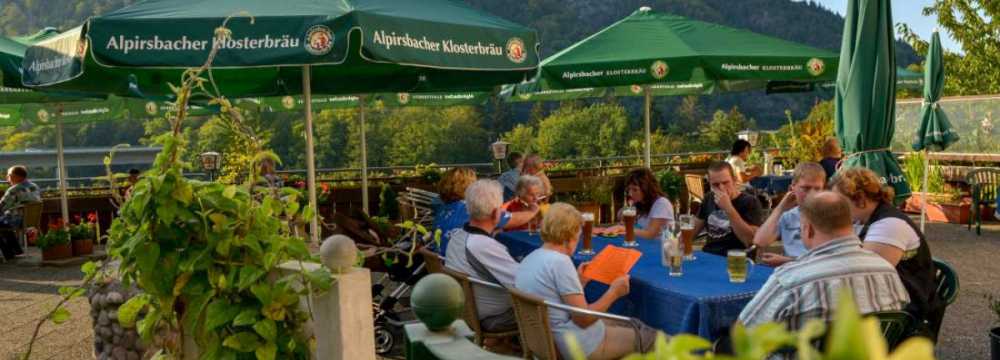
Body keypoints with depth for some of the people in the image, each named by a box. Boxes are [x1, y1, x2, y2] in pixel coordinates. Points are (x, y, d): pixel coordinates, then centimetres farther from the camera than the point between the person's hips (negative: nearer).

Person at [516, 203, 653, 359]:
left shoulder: (527, 261, 5)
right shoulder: (559, 261, -22)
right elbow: (583, 318, -21)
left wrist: (579, 283, 13)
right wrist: (614, 292, -10)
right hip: (582, 347, -9)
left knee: (630, 325, 25)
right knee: (646, 336, 9)